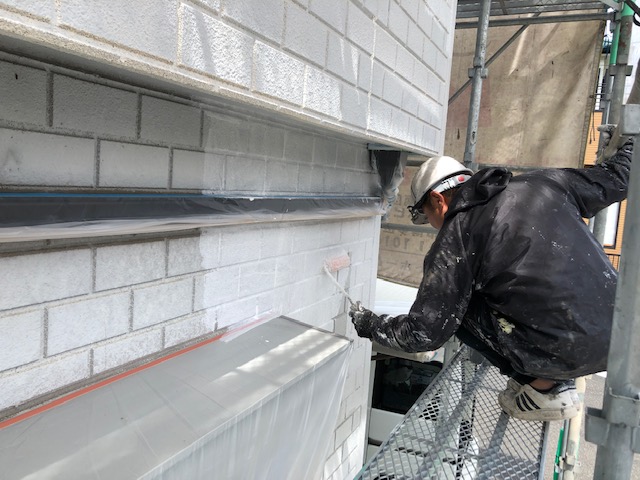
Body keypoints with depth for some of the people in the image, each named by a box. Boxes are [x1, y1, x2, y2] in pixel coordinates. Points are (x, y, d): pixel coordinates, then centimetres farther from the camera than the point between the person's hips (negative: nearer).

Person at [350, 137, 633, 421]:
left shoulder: (454, 241, -6)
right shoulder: (540, 184, 7)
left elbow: (425, 333, -5)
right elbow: (613, 179, 20)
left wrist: (368, 324, 12)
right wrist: (630, 147, 43)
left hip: (566, 354, -7)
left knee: (460, 307, 9)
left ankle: (543, 388, 10)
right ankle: (557, 380, 23)